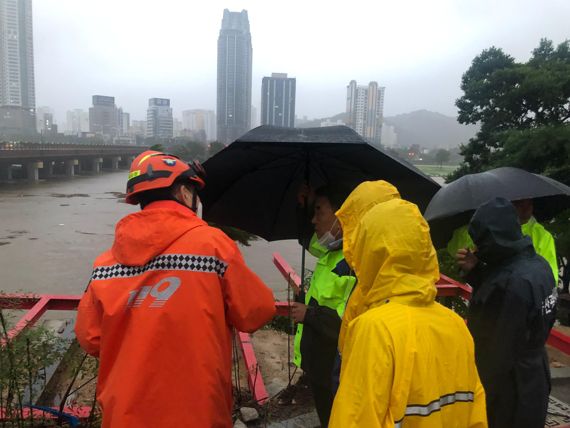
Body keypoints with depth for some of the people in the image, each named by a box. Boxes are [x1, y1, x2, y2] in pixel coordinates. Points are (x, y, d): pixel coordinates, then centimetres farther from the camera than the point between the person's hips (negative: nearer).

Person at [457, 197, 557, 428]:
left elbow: (500, 352, -26)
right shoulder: (537, 263, -2)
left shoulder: (514, 282, -31)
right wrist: (476, 270, -5)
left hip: (510, 393, -9)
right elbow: (496, 297, 11)